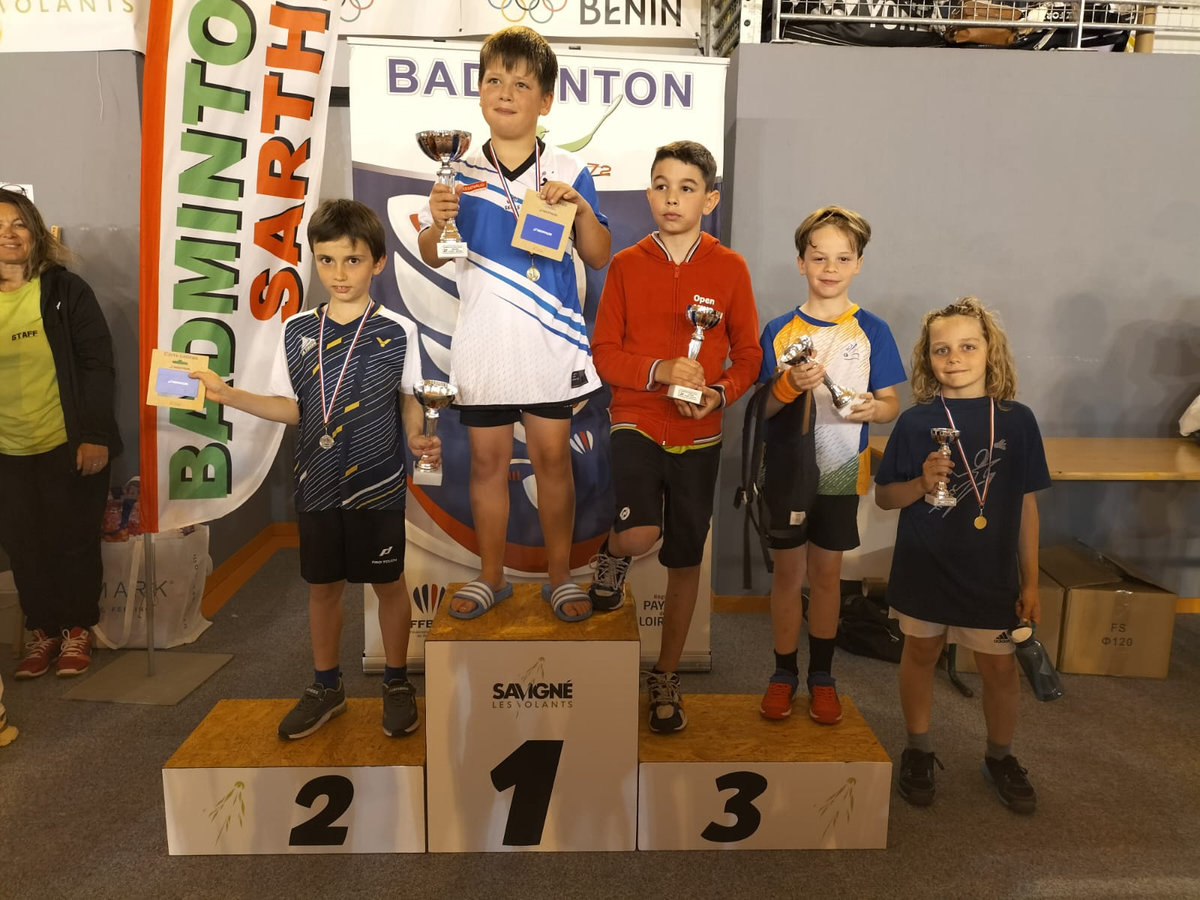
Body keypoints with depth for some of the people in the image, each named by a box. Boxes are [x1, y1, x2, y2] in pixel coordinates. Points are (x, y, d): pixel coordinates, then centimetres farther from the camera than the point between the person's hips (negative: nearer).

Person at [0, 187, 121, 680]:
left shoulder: (66, 290, -5)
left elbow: (98, 365, -9)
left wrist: (96, 435, -15)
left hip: (70, 446, -3)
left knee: (74, 541, 7)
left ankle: (77, 629, 24)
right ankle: (42, 630, 28)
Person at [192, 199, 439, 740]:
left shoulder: (398, 332, -8)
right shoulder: (297, 331, 1)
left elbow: (409, 402, 1)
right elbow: (292, 409, 6)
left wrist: (417, 439, -18)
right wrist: (228, 395, -4)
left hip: (378, 484, -3)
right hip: (317, 485, 3)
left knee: (388, 582, 11)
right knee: (322, 585, 15)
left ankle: (396, 684, 31)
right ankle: (326, 687, 35)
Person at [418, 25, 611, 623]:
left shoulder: (568, 173, 0)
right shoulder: (459, 172, 4)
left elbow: (599, 258, 0)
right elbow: (432, 258, 7)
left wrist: (580, 206, -16)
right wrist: (436, 221, -14)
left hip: (550, 343, -1)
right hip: (482, 343, 2)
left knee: (552, 458, 6)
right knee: (487, 460, 10)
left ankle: (560, 575, 22)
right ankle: (491, 575, 26)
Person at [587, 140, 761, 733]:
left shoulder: (729, 268, 2)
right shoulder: (626, 265, 2)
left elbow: (749, 355, 5)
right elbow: (603, 354, 0)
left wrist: (719, 393, -15)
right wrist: (659, 370, -18)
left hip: (698, 434, 1)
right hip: (636, 423, -1)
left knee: (685, 561, 9)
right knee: (641, 535, -24)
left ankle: (666, 678, 29)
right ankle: (613, 553, 16)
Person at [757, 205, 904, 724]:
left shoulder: (872, 332, -1)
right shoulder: (779, 331, -1)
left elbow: (891, 404, 1)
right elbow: (762, 408, -2)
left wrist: (870, 409, -21)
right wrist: (790, 386, -23)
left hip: (841, 472, 0)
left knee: (826, 572, 11)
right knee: (787, 571, 9)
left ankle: (822, 676, 27)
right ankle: (784, 673, 24)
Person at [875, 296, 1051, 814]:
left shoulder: (1016, 421, -3)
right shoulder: (916, 422, -7)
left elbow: (1026, 503, 2)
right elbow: (883, 496, -2)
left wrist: (1031, 580, 3)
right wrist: (922, 484, -22)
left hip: (992, 574, 1)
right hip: (925, 570, 0)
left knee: (999, 667, 12)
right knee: (920, 655, 15)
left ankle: (1000, 758, 38)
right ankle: (918, 752, 36)